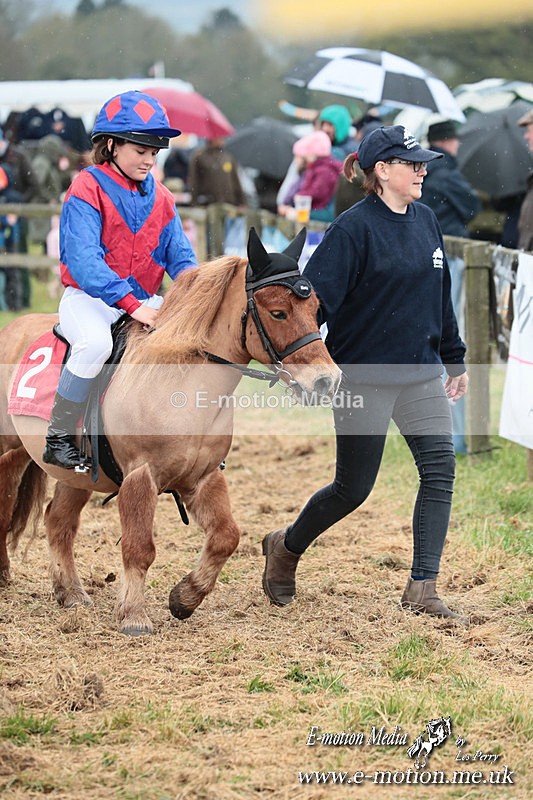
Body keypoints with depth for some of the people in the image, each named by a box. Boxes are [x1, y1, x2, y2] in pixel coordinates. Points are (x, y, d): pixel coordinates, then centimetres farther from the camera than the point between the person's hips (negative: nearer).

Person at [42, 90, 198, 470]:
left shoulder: (160, 198, 9)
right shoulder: (87, 190, -11)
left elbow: (180, 257, 8)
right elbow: (82, 258, -22)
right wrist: (129, 303, -31)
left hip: (145, 300, 6)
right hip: (88, 298, -6)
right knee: (96, 343, -38)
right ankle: (59, 437, -21)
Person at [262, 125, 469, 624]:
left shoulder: (425, 222, 9)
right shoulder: (354, 228, -13)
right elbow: (316, 297, -18)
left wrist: (455, 360, 22)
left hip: (422, 373, 6)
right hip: (365, 377, -6)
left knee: (440, 471, -7)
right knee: (353, 488, 4)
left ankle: (422, 590, -4)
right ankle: (286, 548, 30)